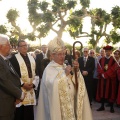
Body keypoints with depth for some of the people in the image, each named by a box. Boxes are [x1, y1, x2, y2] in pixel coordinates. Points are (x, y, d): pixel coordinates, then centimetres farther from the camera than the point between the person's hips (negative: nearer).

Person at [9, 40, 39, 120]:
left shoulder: (32, 58, 14)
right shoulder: (14, 58, -3)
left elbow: (36, 73, 13)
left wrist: (33, 83, -2)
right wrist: (22, 84, -13)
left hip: (31, 89, 5)